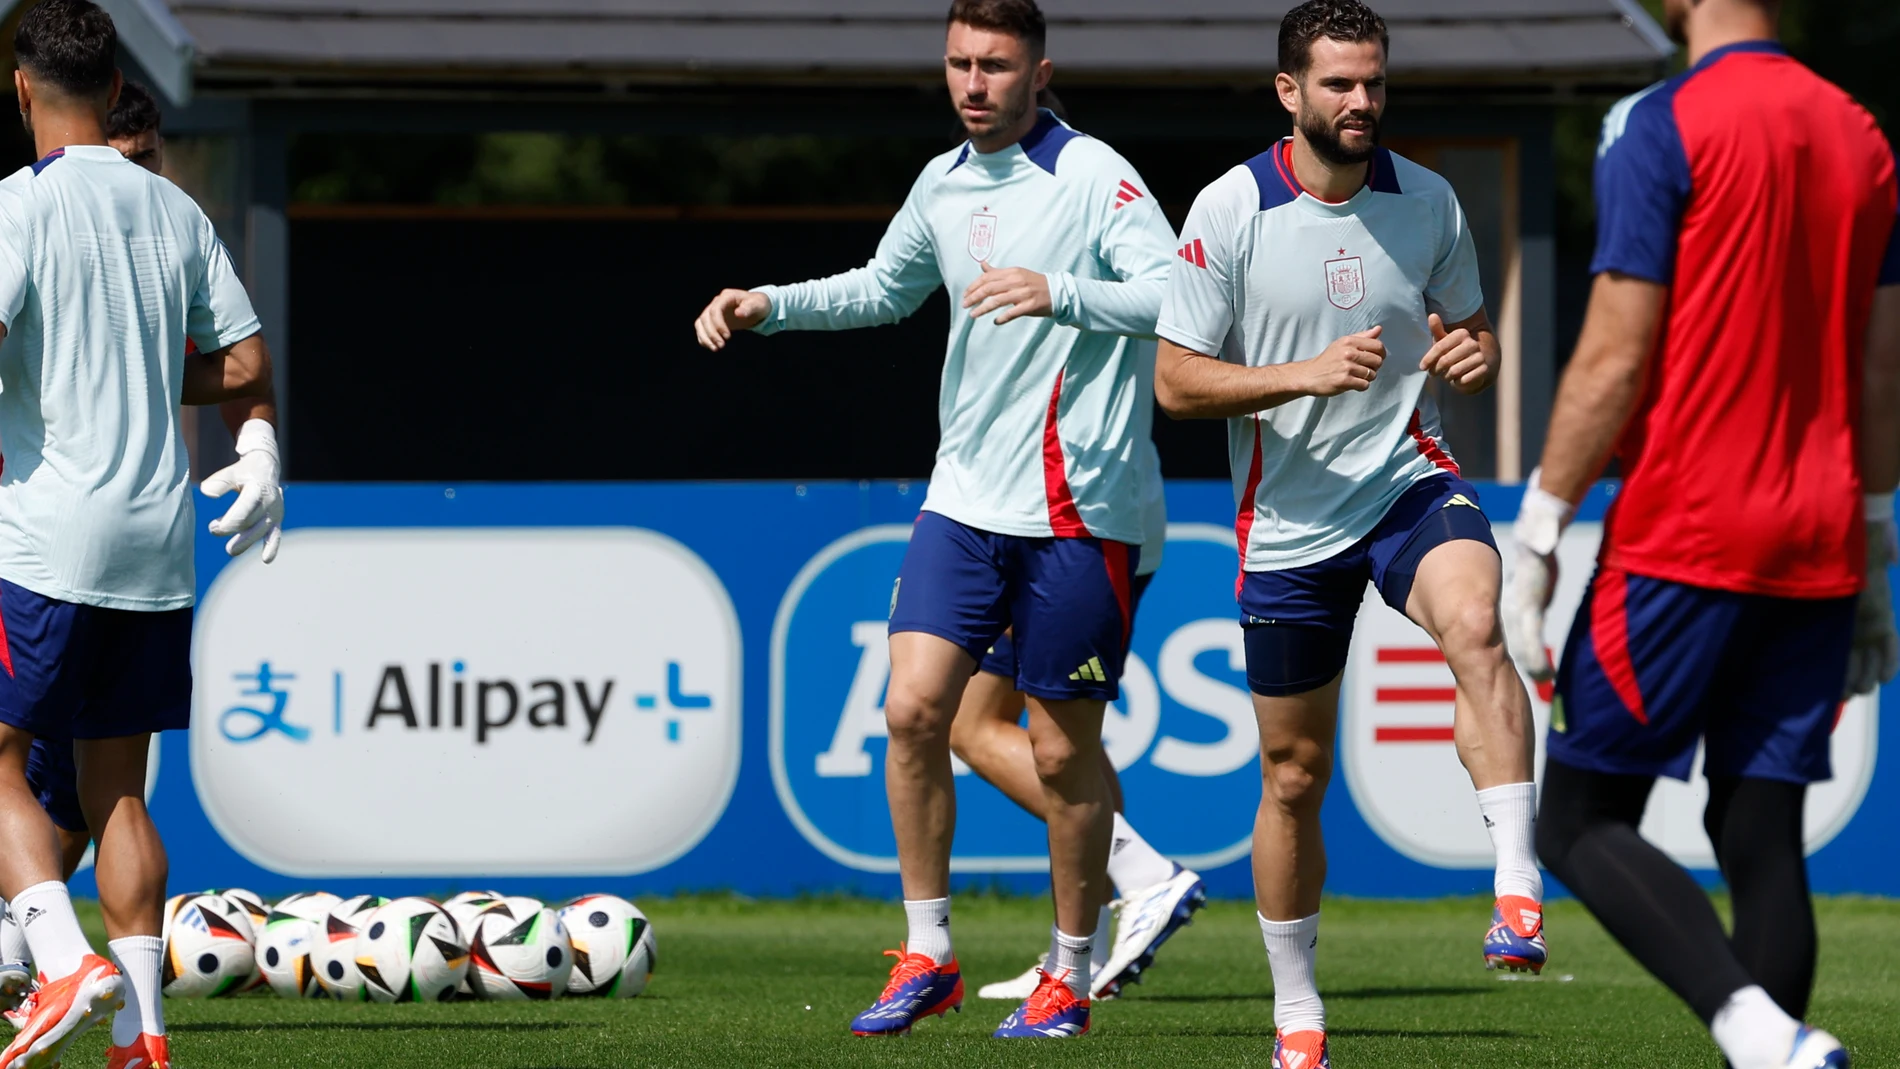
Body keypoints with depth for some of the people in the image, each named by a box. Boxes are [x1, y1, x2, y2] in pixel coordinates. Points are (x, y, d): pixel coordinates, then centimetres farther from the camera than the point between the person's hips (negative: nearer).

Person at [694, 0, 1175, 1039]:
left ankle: (1069, 979, 16)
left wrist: (1057, 293, -34)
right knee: (913, 707, -7)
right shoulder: (943, 182, 12)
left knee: (1062, 750, 1)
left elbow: (1176, 294, -21)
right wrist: (768, 305, 18)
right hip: (964, 495, 6)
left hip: (1075, 506, -6)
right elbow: (883, 288, 30)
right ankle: (927, 959, 4)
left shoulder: (1093, 176, -10)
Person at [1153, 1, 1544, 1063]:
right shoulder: (1230, 211, -7)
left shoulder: (1428, 201, 1)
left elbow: (1472, 331, 14)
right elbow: (1176, 380, -6)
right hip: (1289, 525, 0)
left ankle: (1519, 891, -40)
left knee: (1475, 626, -33)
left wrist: (1474, 356, -11)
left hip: (1411, 481, 0)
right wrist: (1308, 374, -20)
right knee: (1295, 776, 7)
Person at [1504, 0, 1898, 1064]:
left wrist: (1537, 537, -6)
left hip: (1680, 539, -6)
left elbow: (1616, 358, -12)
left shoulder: (1662, 127, -9)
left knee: (1580, 821, -1)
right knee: (1762, 835, 8)